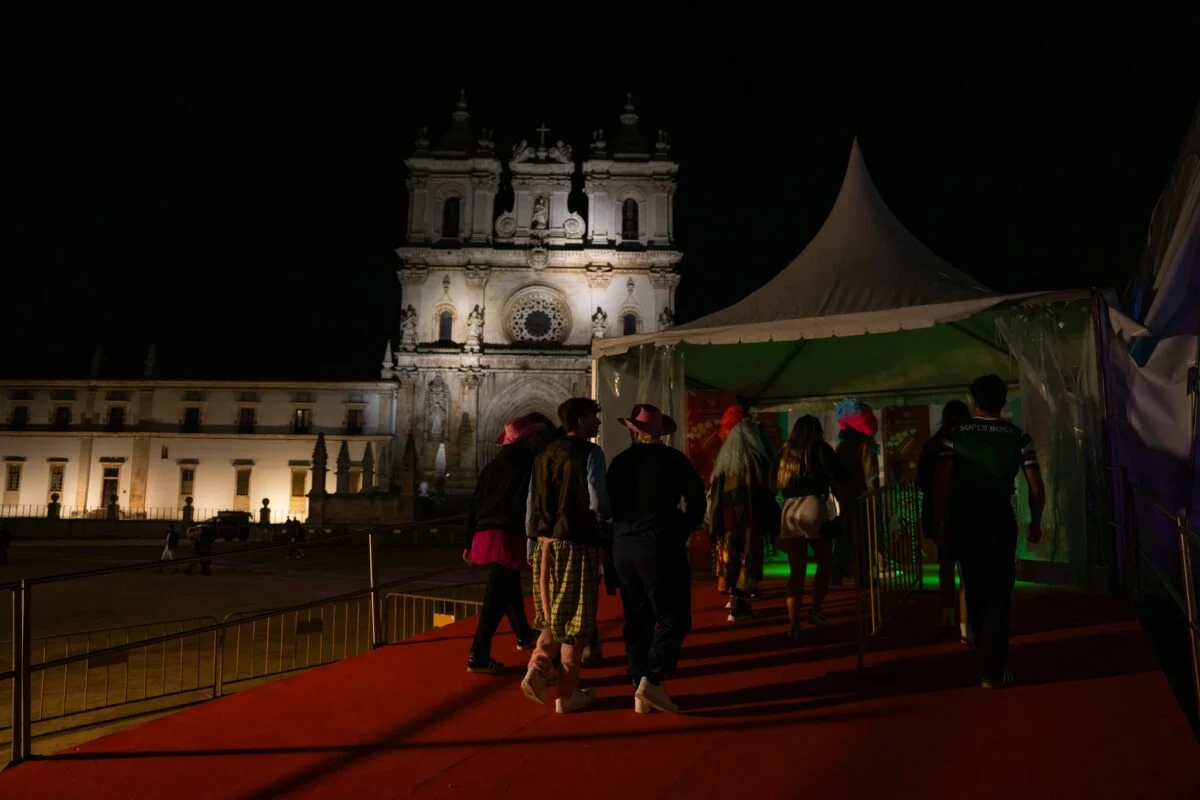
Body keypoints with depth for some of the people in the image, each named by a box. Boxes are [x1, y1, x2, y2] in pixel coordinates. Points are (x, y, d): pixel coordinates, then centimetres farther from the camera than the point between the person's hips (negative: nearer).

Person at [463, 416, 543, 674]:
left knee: (510, 587, 24)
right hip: (508, 537, -8)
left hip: (484, 535, 8)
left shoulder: (492, 466, 15)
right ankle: (478, 657, -5)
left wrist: (469, 541, 18)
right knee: (496, 597, -4)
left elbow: (474, 505, 14)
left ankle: (524, 635, 42)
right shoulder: (528, 465, -5)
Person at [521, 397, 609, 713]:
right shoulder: (590, 453, -9)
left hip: (547, 543, 6)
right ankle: (567, 694, 14)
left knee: (553, 615, 20)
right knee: (575, 620, 5)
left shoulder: (544, 455, 11)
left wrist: (535, 539, 18)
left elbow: (532, 502, 12)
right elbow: (598, 503, -17)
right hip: (577, 544, -6)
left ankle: (537, 670, 3)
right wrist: (604, 517, 5)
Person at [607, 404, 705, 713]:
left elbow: (609, 504, 9)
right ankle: (651, 680, -12)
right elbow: (697, 501, -3)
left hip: (623, 546, 5)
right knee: (673, 618, 1)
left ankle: (640, 691, 13)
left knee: (637, 619, 11)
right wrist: (682, 532, 9)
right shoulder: (673, 459, -2)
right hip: (661, 545, -5)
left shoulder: (619, 462, 7)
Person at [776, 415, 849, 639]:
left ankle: (794, 623, 2)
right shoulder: (821, 449, 7)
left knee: (796, 570, 7)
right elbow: (836, 483, 3)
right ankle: (815, 611, 13)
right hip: (813, 508, -4)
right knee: (825, 562, 15)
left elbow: (776, 484, 19)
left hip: (788, 511, 4)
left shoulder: (785, 452, 18)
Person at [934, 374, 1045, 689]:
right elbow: (1036, 487, -2)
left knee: (975, 589, 16)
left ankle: (986, 655, 34)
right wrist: (1035, 523, 11)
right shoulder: (1018, 437, -1)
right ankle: (993, 670, 5)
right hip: (1000, 517, -1)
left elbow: (941, 481, -8)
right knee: (999, 592, 5)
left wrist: (943, 519, 1)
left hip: (963, 517, 1)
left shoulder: (955, 435, -1)